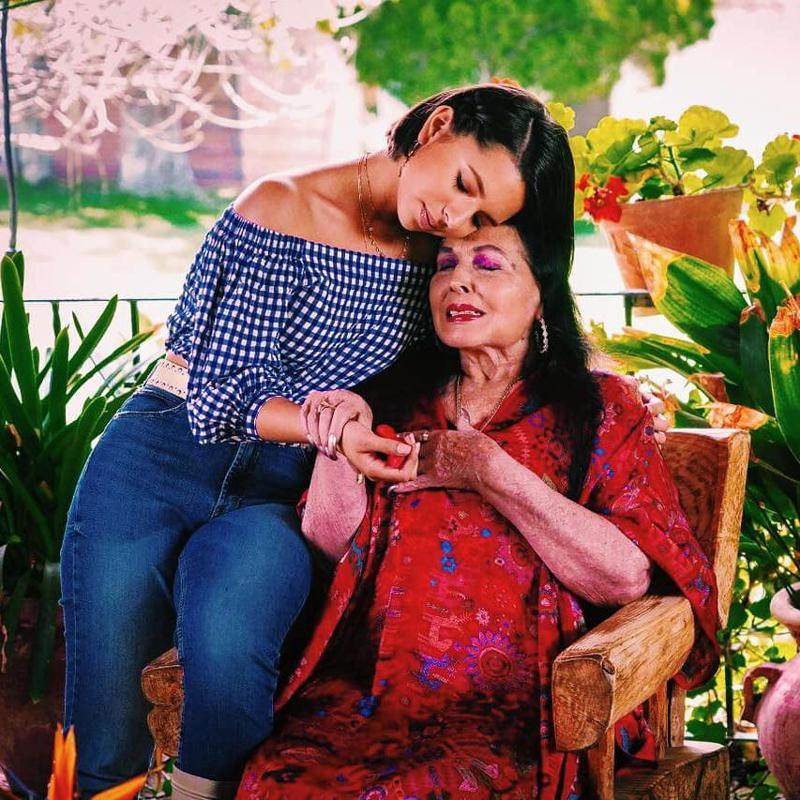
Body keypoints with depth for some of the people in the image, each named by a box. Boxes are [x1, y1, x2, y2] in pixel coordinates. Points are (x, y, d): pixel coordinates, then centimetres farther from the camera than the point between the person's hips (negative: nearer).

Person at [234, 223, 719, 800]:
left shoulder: (601, 407, 7)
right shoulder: (397, 399, 18)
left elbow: (630, 577, -8)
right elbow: (333, 546, 11)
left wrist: (488, 472, -9)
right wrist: (339, 446, -7)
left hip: (513, 712, -3)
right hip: (366, 693, 4)